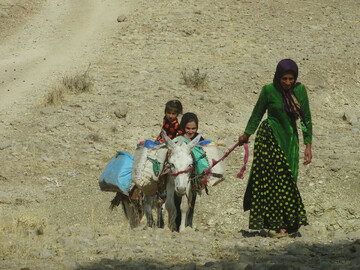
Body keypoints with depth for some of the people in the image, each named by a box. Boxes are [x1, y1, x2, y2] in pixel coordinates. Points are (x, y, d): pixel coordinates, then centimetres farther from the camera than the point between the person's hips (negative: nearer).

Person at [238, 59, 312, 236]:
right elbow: (257, 114, 6)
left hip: (290, 138, 4)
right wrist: (247, 134, 17)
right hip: (269, 137, -4)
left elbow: (306, 119, 3)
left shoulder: (300, 90, -1)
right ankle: (277, 223, -9)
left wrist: (308, 145, -2)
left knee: (288, 179, 2)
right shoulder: (269, 90, -8)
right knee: (275, 177, -11)